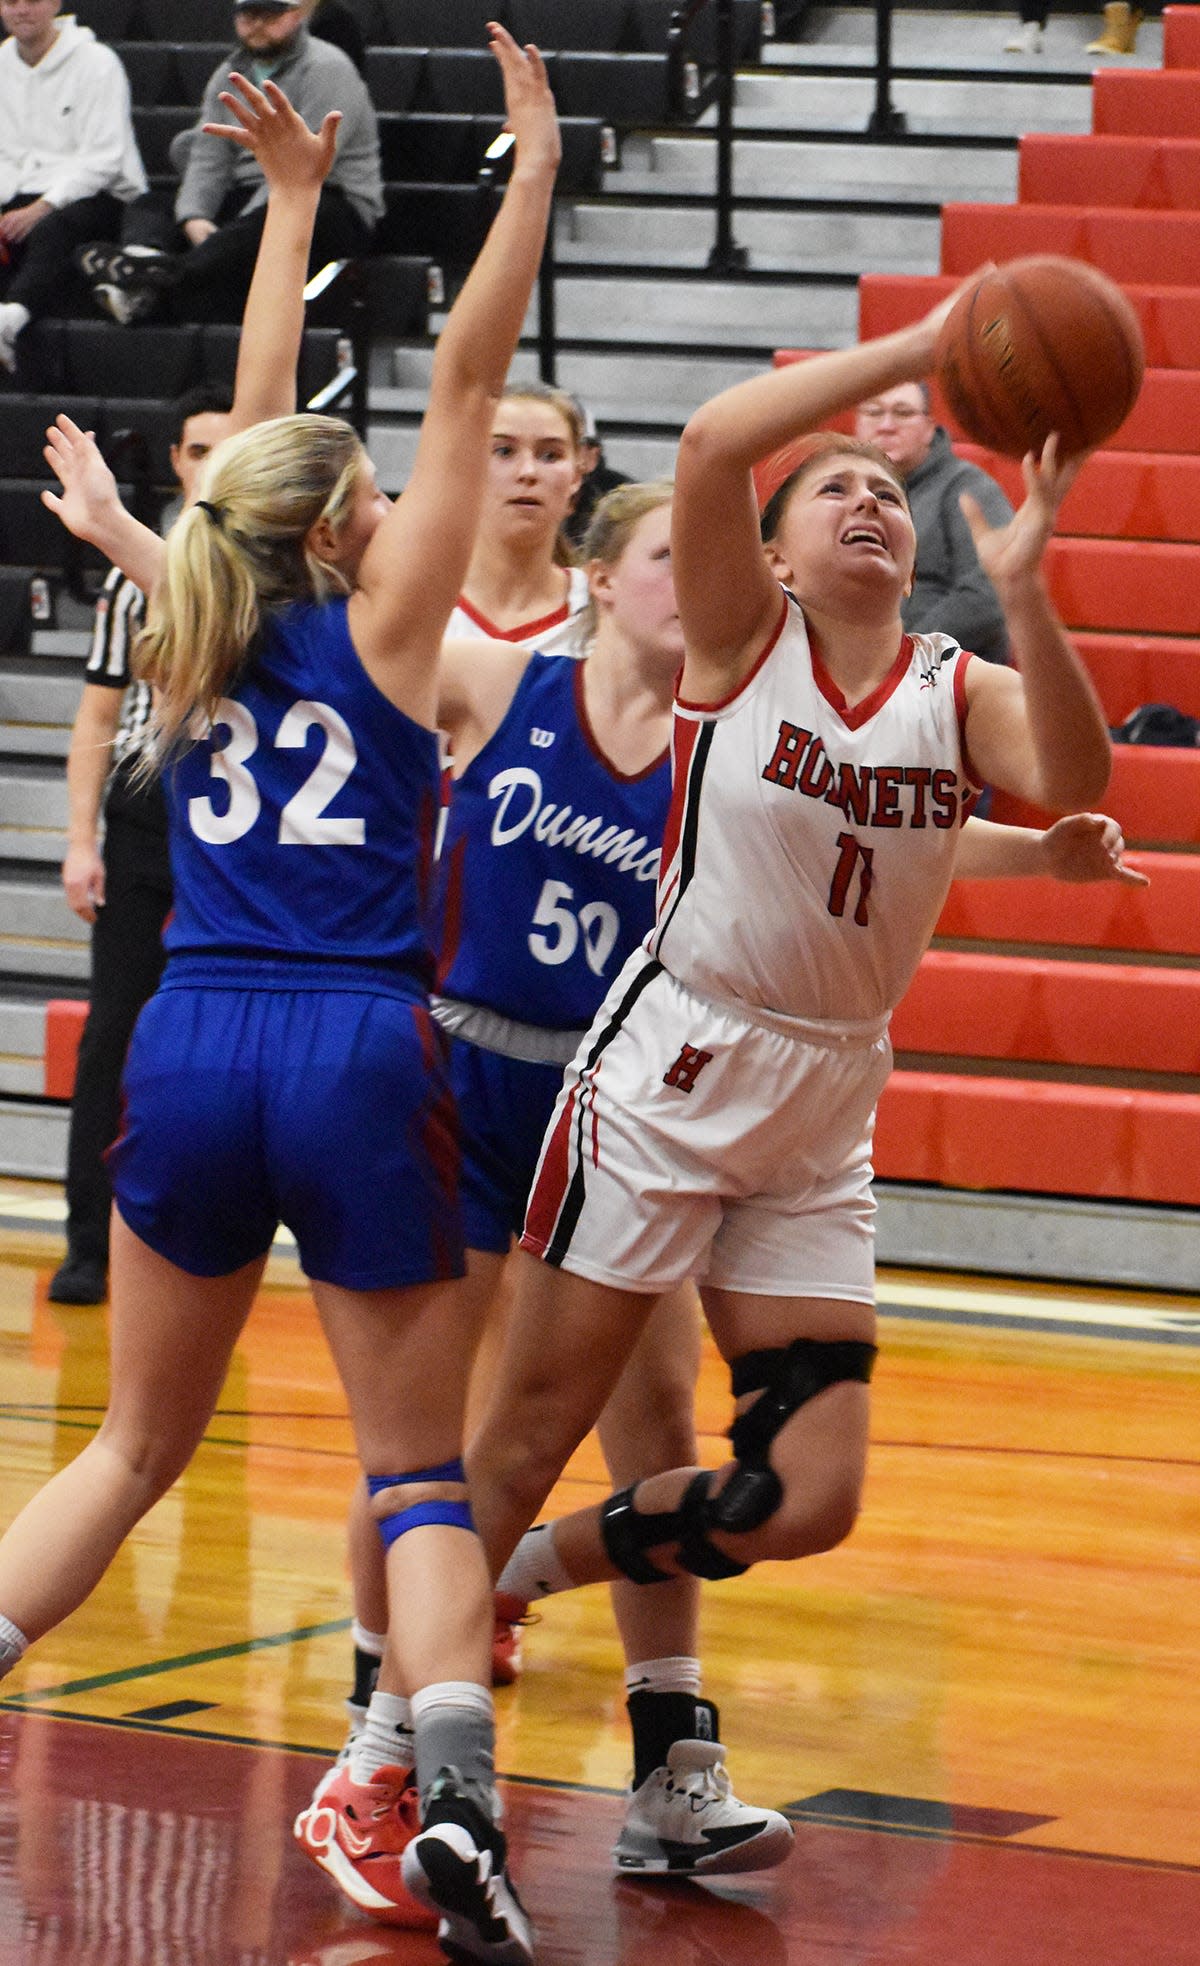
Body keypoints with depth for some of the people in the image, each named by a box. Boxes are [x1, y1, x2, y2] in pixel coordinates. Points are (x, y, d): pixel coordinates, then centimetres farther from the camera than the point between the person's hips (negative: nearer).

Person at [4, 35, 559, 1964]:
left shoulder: (203, 628, 11)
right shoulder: (380, 625, 0)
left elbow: (259, 426, 22)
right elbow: (467, 375, 0)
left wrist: (294, 199, 28)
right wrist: (534, 160, -1)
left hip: (195, 1048, 4)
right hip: (360, 1057, -4)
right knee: (420, 1466, 1)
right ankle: (452, 1801, -17)